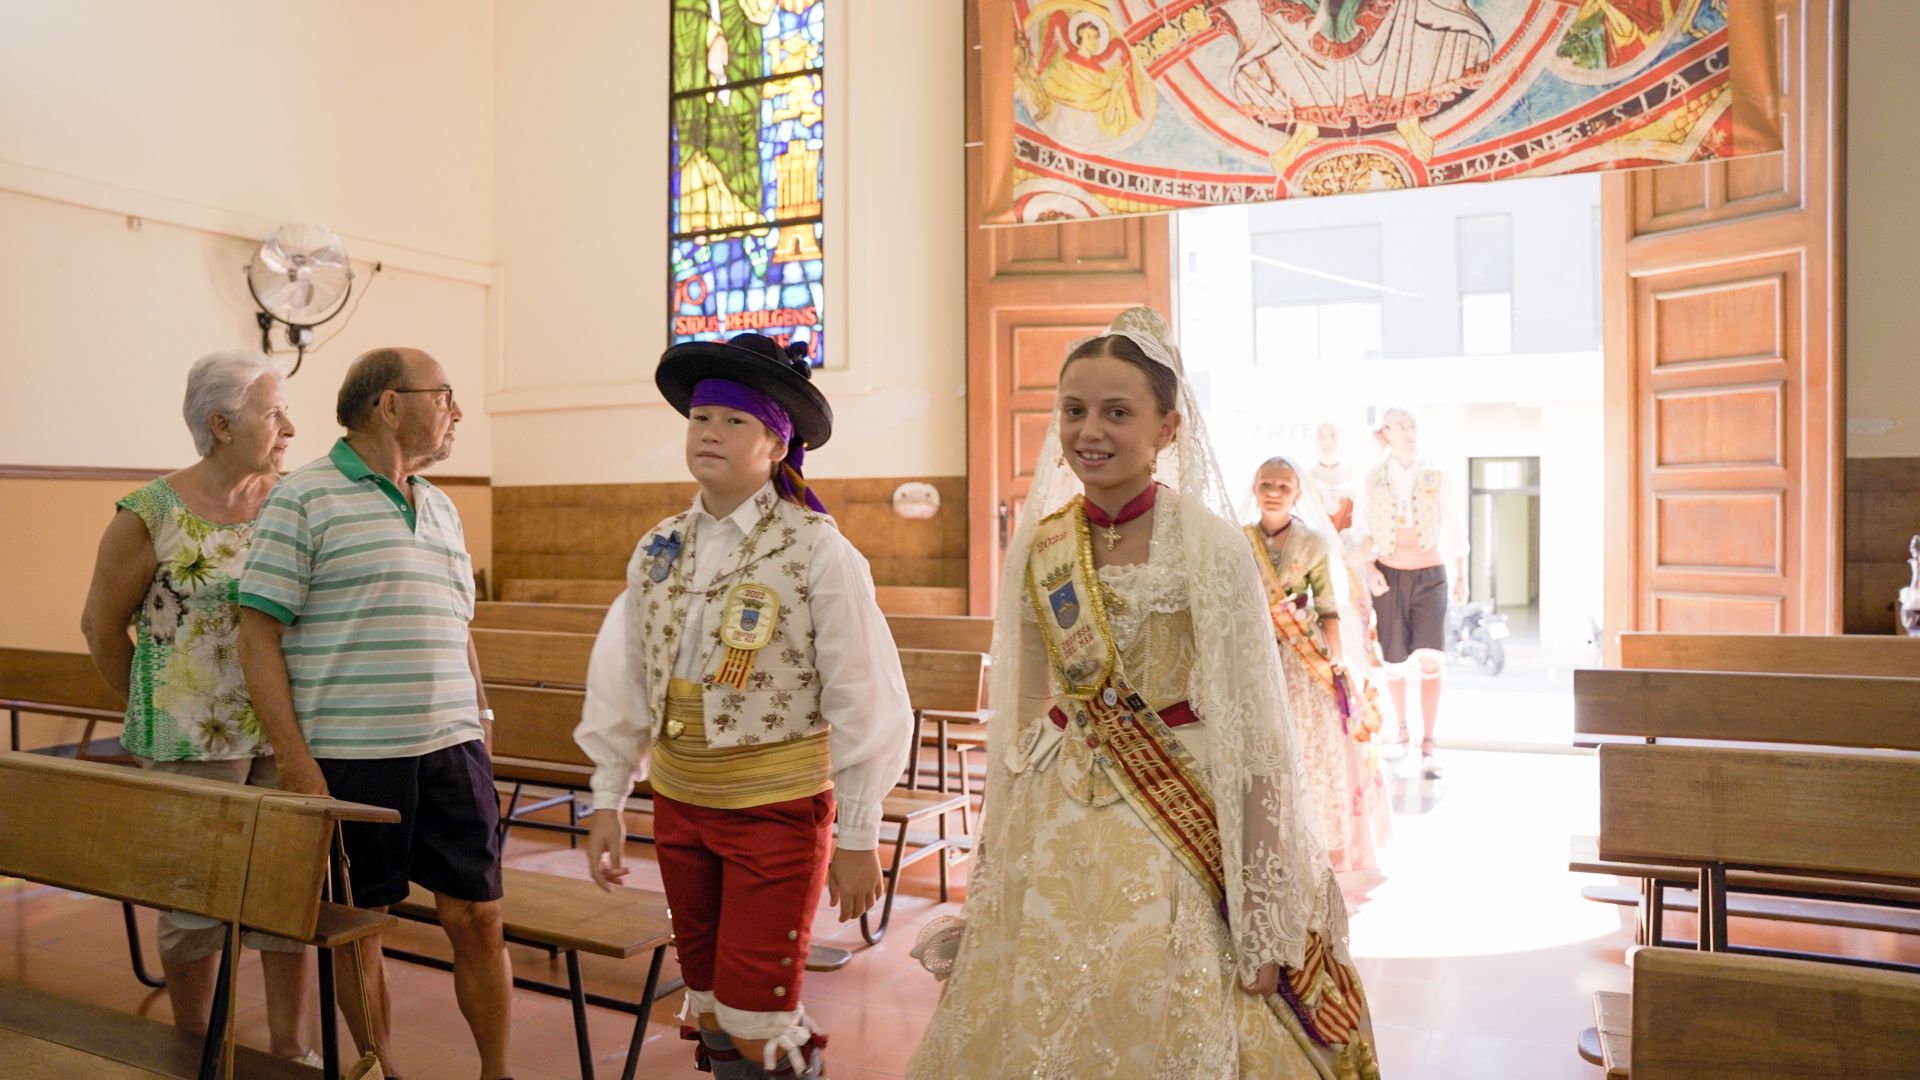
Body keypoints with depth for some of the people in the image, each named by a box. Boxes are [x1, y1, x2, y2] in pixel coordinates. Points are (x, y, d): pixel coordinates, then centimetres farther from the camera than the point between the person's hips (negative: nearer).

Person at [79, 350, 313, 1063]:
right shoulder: (151, 516, -8)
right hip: (193, 742, -3)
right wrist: (156, 712, 10)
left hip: (286, 736, 3)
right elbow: (102, 627, 3)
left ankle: (289, 1046, 24)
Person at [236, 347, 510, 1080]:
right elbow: (258, 635, -9)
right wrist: (297, 766, -14)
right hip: (349, 756, -5)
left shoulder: (441, 507, 15)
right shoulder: (304, 498, -5)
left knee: (477, 917, 7)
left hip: (452, 748, 5)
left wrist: (483, 732, 16)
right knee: (360, 925, 9)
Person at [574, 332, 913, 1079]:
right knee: (710, 1012, 17)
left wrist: (858, 837, -10)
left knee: (756, 1019, 0)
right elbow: (622, 682, 8)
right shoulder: (659, 549, 3)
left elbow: (864, 702, -12)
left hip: (779, 808, -5)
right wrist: (607, 802, 8)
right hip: (678, 802, 5)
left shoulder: (818, 551, -13)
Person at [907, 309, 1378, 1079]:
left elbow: (1253, 730, -11)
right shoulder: (1037, 545, 3)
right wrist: (997, 858, 12)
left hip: (1172, 829, -4)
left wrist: (1264, 911, -13)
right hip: (1055, 830, 4)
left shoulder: (1207, 544, -11)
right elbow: (1021, 713, 11)